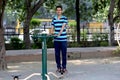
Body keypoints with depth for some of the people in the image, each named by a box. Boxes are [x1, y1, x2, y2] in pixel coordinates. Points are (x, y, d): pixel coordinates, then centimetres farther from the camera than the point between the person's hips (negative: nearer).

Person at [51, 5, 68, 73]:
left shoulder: (65, 18, -2)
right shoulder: (54, 19, 10)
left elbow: (63, 27, -14)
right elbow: (52, 28, 13)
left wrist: (59, 33, -29)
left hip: (63, 39, -3)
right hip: (56, 39, 3)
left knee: (64, 54, 2)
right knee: (57, 54, 7)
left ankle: (64, 67, 11)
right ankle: (58, 67, 17)